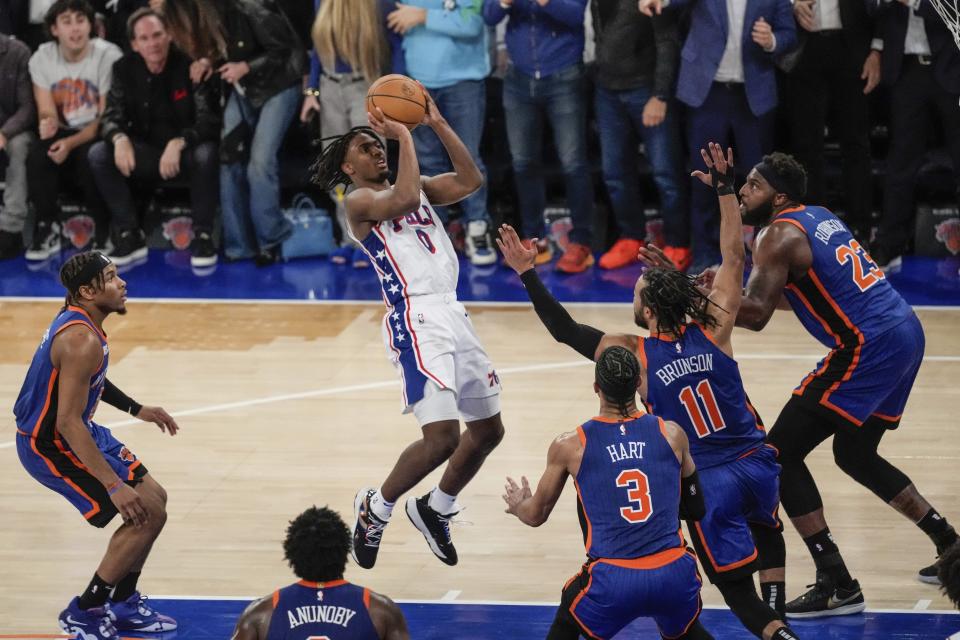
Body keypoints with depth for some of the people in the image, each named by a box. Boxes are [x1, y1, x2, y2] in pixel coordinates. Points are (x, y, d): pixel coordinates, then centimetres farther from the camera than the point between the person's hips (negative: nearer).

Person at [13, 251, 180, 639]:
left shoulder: (77, 319, 3)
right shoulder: (82, 340, -28)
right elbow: (66, 424, -31)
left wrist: (136, 409, 25)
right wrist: (113, 485, -33)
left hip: (76, 432, 10)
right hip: (51, 446, -10)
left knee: (154, 499, 16)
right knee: (147, 514, -10)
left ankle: (124, 605, 27)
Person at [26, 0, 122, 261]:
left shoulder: (108, 56, -15)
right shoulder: (41, 59, -3)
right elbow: (46, 112, -4)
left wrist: (72, 143, -28)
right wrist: (48, 123, -32)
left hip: (99, 135, -3)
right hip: (64, 133, 3)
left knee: (90, 159, -35)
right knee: (37, 157, -29)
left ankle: (107, 232, -16)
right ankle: (47, 229, -14)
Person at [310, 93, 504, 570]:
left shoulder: (418, 187, 20)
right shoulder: (359, 201, -2)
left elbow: (470, 180, 8)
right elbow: (403, 199, -23)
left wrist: (437, 125, 4)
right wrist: (403, 136, -15)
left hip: (452, 313, 8)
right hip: (416, 320, -8)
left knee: (488, 429, 15)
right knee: (442, 437, -17)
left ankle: (436, 510, 35)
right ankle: (375, 508, 5)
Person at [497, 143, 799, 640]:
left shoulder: (633, 355, -7)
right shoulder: (713, 329, -2)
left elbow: (565, 330, 0)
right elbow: (734, 256, 7)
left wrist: (528, 275, 4)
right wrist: (725, 188, 10)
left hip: (707, 483, -3)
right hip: (757, 464, 3)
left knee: (734, 584, 9)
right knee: (767, 530, 35)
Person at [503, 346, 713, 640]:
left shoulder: (570, 445, 5)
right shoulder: (672, 434, 9)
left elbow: (535, 516, 19)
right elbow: (696, 509, 23)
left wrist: (517, 505, 43)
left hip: (612, 582, -2)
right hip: (674, 576, 2)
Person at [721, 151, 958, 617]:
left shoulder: (779, 235, -9)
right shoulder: (819, 217, 18)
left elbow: (755, 314, -21)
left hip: (867, 347, -9)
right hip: (904, 333, 9)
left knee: (780, 453, -4)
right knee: (855, 455, 27)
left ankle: (837, 586, -7)